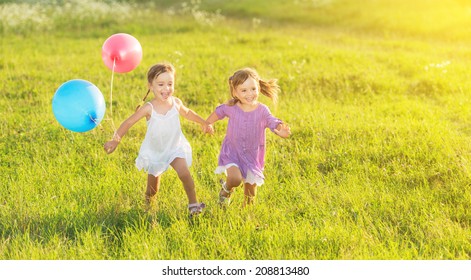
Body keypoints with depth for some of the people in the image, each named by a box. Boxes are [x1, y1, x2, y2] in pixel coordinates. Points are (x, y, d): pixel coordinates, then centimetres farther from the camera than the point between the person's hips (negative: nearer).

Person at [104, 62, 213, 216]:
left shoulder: (176, 103, -11)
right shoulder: (149, 108, -23)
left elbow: (188, 113, 12)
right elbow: (128, 122, -16)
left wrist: (204, 123, 15)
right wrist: (115, 140, -21)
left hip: (175, 148, 2)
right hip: (154, 152, -2)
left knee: (184, 173, -22)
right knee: (152, 190, 10)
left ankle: (193, 203, -8)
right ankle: (148, 203, 41)